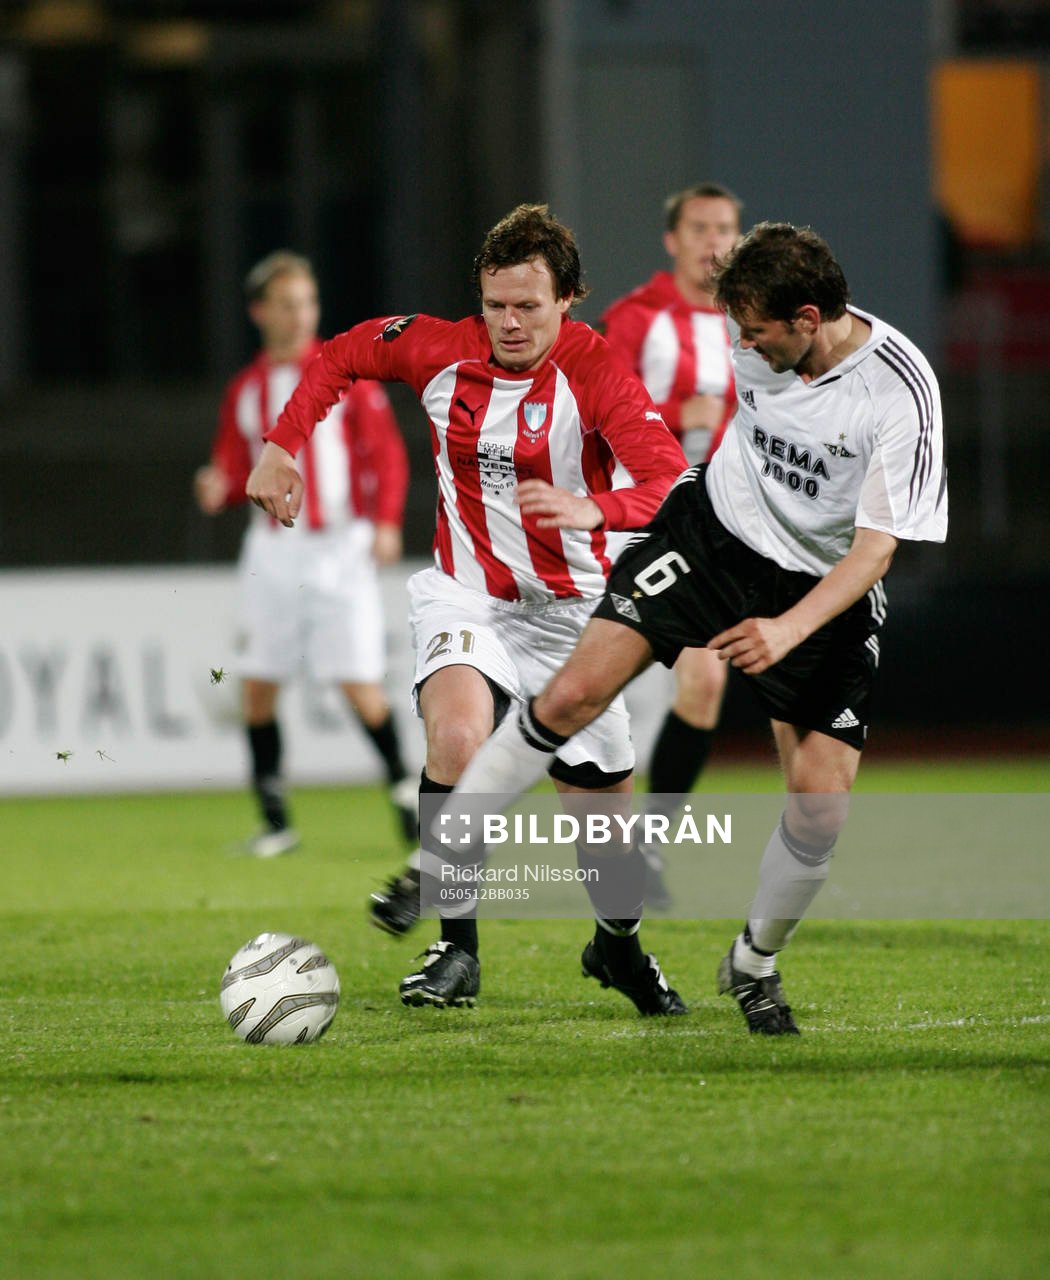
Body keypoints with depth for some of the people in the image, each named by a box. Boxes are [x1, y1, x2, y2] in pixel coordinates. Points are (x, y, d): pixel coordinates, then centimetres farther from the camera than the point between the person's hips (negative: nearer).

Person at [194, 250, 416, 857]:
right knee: (259, 683, -1)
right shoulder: (245, 390, 10)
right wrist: (218, 488, -9)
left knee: (360, 685, -9)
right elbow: (235, 468, 14)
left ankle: (404, 787, 11)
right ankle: (274, 818, 9)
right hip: (274, 550, 3)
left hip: (341, 547, -3)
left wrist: (386, 521, -13)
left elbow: (387, 449, -1)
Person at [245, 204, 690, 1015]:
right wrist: (281, 446, 1)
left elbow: (672, 486, -30)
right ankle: (456, 948, -19)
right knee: (458, 733, -30)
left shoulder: (598, 374, -19)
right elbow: (342, 356, 11)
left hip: (571, 609, 0)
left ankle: (617, 943, 39)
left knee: (605, 807, 7)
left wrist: (594, 509, -48)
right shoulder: (441, 352, -9)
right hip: (467, 594, 1)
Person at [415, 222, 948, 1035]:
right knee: (577, 691, -15)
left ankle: (755, 964, 18)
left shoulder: (900, 393, -26)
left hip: (826, 588, -3)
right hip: (715, 531, 3)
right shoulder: (760, 338, -12)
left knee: (821, 809, -10)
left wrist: (788, 629, -35)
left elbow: (875, 547, -23)